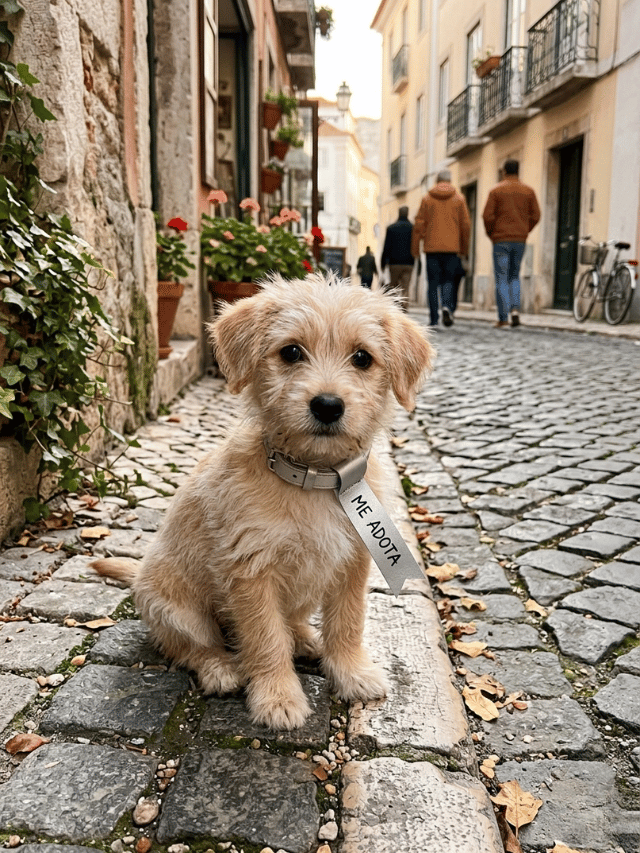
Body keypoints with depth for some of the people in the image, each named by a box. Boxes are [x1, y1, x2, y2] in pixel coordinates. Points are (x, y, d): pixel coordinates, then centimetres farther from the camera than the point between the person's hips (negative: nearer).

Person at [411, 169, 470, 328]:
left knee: (433, 282, 4)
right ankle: (447, 306, -18)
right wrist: (464, 248, 12)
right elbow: (466, 224, 4)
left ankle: (433, 317, 0)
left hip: (432, 247, 0)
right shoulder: (459, 198, 6)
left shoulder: (427, 198, 4)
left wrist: (415, 247, 5)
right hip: (451, 247, 0)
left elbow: (419, 224, 0)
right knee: (449, 280, 8)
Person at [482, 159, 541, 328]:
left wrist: (490, 233, 7)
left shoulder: (496, 190, -2)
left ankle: (503, 317, -5)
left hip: (501, 240, -3)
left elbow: (487, 216, -8)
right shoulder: (528, 191, 7)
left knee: (501, 279, 0)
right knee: (514, 276, 16)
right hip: (520, 240, 3)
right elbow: (535, 216, 4)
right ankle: (515, 308, -4)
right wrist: (524, 231, 17)